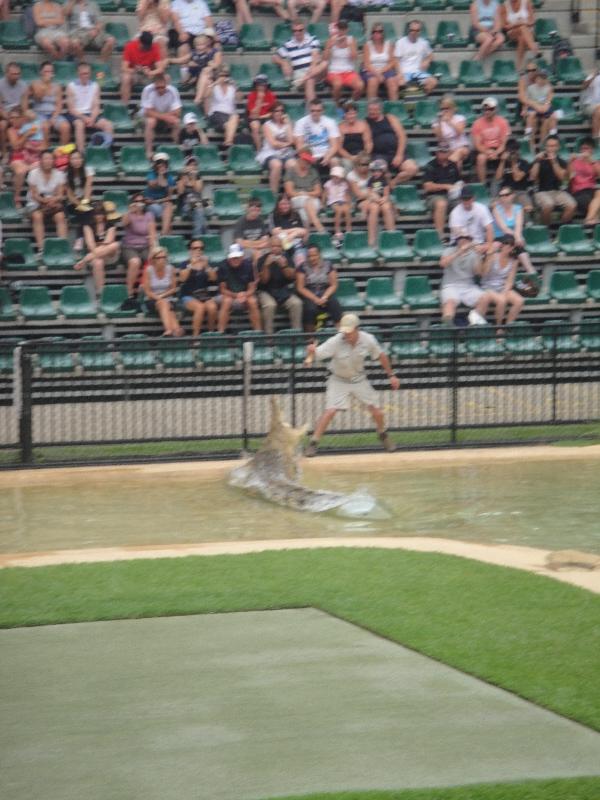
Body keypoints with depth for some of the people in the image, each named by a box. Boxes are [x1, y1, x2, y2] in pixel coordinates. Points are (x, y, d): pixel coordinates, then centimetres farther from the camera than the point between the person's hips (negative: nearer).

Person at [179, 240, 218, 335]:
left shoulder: (206, 263, 13)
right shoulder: (186, 264, 5)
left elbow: (213, 278, -1)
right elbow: (182, 278, -13)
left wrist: (206, 266, -13)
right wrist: (191, 265, -19)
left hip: (204, 295, 3)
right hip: (188, 296, -3)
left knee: (212, 307, -30)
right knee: (200, 307, -34)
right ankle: (195, 335, -28)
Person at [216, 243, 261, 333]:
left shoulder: (248, 265, -8)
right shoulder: (223, 267, -13)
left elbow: (252, 288, -5)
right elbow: (222, 289, -9)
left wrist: (245, 295, -27)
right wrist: (236, 295, -26)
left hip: (245, 295, 2)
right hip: (227, 295, -2)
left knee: (252, 301, -30)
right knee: (227, 301, -35)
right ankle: (221, 332, -34)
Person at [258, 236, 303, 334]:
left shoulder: (286, 258, 6)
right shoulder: (263, 259, -2)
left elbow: (292, 277, -4)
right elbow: (263, 280, -8)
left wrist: (284, 266, -20)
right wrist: (266, 265, -22)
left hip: (284, 290, 3)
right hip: (266, 291, -2)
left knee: (296, 303, -25)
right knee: (269, 305, -34)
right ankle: (268, 334, -28)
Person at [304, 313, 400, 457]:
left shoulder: (368, 340, -19)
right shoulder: (336, 342, -27)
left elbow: (381, 356, -1)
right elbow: (316, 354, -35)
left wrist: (391, 375, 4)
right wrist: (311, 351, -59)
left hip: (359, 379, 3)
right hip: (338, 380, -3)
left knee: (377, 411, 4)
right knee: (330, 411, -19)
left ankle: (383, 435, 35)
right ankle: (313, 443, -9)